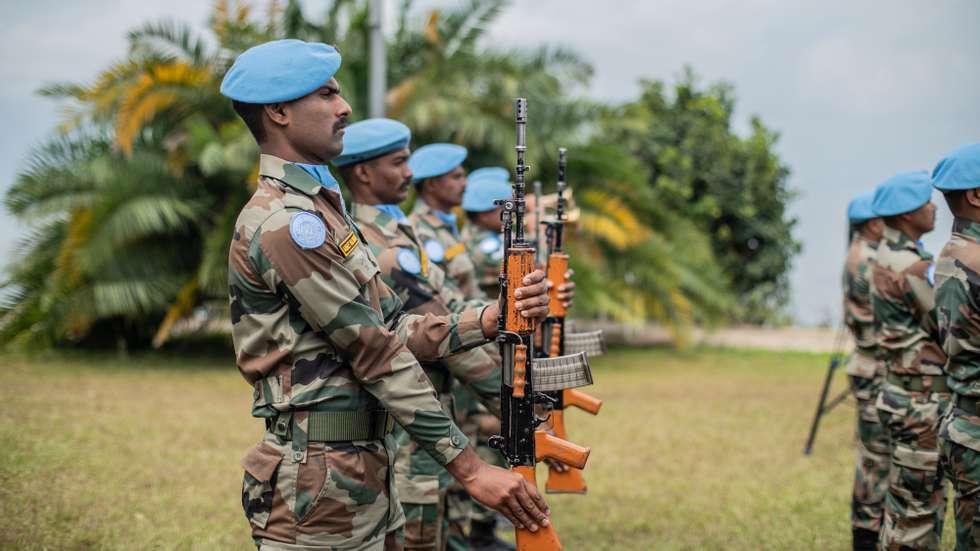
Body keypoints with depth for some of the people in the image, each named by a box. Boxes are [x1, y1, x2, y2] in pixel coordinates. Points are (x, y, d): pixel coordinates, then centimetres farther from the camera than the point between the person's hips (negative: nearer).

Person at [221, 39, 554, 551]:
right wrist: (469, 468, -18)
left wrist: (493, 318, -4)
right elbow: (381, 358, -19)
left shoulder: (320, 209, 15)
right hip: (318, 486, -10)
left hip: (364, 476, 10)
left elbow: (397, 332, 10)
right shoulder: (284, 224, -17)